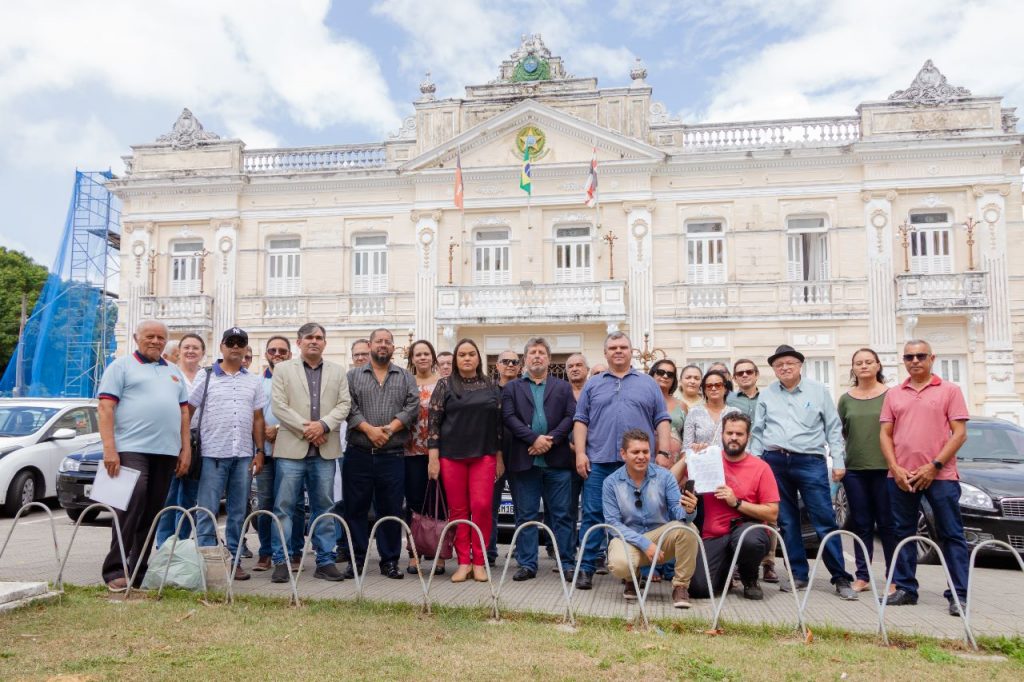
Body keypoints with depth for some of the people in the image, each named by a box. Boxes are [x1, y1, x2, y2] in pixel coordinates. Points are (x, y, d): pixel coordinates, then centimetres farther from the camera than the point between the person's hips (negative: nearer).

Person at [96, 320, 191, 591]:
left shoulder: (174, 371, 20)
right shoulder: (121, 366, 3)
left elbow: (183, 410, 20)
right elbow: (105, 408, -5)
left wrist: (186, 448, 10)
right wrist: (109, 448, -15)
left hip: (167, 453, 5)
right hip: (132, 449, -5)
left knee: (152, 513, 7)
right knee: (130, 507, -13)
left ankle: (139, 571, 15)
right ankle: (114, 571, -6)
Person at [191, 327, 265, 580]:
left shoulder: (253, 381, 13)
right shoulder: (206, 377, 5)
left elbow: (258, 419, 13)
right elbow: (187, 412, 3)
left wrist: (259, 451, 6)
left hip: (243, 455, 3)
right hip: (213, 453, -3)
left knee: (238, 511, 8)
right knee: (208, 510, -2)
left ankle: (233, 559, 16)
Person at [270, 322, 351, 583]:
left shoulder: (338, 372, 13)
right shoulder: (283, 369, 7)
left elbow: (344, 405, 5)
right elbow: (279, 406, -3)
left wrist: (323, 425, -12)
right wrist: (306, 429, -10)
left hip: (325, 450, 2)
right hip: (292, 448, -2)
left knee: (323, 507, 7)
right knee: (284, 506, 0)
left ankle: (325, 561, 13)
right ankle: (281, 562, 9)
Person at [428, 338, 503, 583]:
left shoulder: (490, 386, 9)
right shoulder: (445, 385, 3)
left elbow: (498, 422, 11)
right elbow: (434, 420, -1)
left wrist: (499, 457, 8)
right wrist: (433, 457, -7)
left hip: (484, 455, 1)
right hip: (451, 455, -1)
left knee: (482, 506, -6)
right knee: (458, 510, 3)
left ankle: (479, 562, 7)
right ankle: (463, 562, 13)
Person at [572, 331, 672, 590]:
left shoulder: (648, 384, 13)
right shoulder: (593, 385, 14)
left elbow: (662, 421, 9)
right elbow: (580, 421, 10)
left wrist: (663, 453, -2)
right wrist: (580, 453, -1)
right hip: (599, 462, 0)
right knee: (593, 515, -1)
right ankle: (586, 568, 5)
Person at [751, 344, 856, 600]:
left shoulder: (818, 390, 6)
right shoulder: (767, 394, 11)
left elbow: (833, 428, 7)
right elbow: (758, 432, 14)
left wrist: (838, 461, 0)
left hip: (810, 461, -3)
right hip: (775, 462, 3)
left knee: (825, 521, -5)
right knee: (786, 522, 8)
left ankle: (841, 578, 3)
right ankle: (798, 574, 18)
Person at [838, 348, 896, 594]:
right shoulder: (846, 399, 10)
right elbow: (839, 433, 14)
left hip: (884, 468, -3)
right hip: (854, 469, 3)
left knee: (887, 524, 2)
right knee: (861, 525, 8)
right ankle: (862, 575, 16)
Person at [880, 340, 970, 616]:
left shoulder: (949, 390, 3)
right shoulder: (893, 395, 12)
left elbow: (959, 433, -3)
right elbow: (886, 435, 9)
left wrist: (934, 466, -11)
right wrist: (896, 468, -4)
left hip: (940, 476, -3)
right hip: (901, 476, 4)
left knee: (952, 535, 1)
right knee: (904, 533, 9)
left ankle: (959, 595, 7)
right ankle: (905, 588, 17)